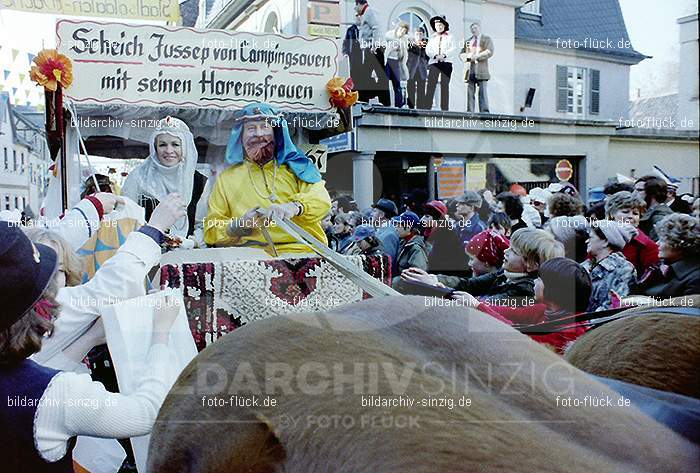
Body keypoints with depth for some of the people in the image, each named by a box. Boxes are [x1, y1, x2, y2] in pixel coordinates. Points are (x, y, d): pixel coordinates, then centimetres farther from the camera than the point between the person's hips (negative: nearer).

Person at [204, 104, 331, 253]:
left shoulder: (294, 165, 16)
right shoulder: (227, 178, 19)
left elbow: (322, 200, 0)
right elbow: (211, 232, 16)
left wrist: (294, 207, -21)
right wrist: (239, 225, -5)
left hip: (302, 251, -1)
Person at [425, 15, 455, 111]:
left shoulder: (449, 37, 14)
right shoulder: (432, 37, 18)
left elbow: (452, 49, 2)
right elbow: (428, 50, 7)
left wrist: (444, 55, -15)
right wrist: (435, 56, -12)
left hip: (446, 62, -1)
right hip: (434, 63, 1)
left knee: (445, 85, -3)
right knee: (431, 85, -11)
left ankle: (445, 108, -3)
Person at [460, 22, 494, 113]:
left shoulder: (487, 39, 13)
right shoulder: (467, 41, 24)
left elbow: (489, 52, -2)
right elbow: (461, 54, 15)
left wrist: (477, 57, -13)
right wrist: (468, 57, -8)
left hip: (481, 70, -3)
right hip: (470, 70, 3)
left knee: (482, 91, -8)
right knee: (470, 92, -2)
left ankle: (484, 112, -11)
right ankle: (469, 112, -4)